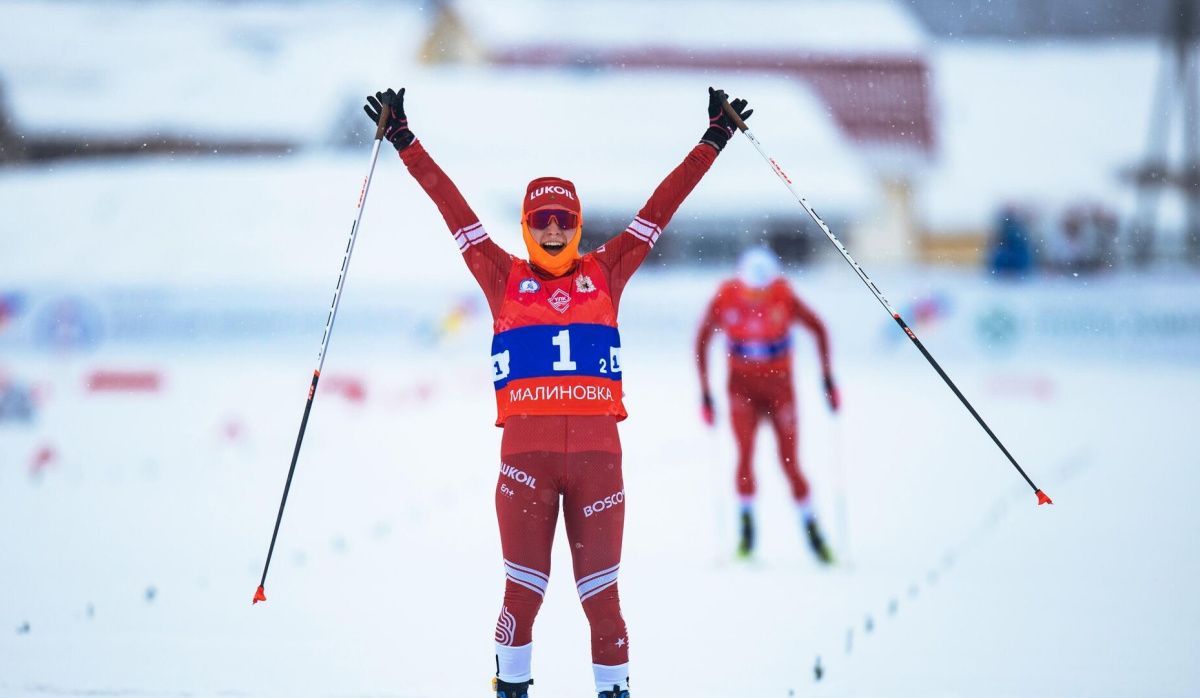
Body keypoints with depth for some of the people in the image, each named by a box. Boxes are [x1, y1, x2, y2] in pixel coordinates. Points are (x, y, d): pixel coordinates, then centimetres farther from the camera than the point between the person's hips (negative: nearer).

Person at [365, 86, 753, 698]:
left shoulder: (604, 274, 13)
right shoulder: (504, 278, 11)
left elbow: (661, 206, 15)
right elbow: (453, 208, 11)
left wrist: (713, 141, 17)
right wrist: (404, 142, 10)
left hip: (597, 449, 1)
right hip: (526, 449, -1)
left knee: (600, 591, 0)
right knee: (524, 589, -2)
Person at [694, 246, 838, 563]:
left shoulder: (785, 298, -17)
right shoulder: (725, 299, -16)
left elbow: (818, 329, -1)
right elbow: (702, 340, -2)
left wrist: (828, 379, -3)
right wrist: (704, 392, -3)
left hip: (779, 384, 0)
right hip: (742, 385, 0)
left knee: (790, 462, -2)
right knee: (745, 455, -17)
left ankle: (812, 531, 9)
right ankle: (746, 526, -8)